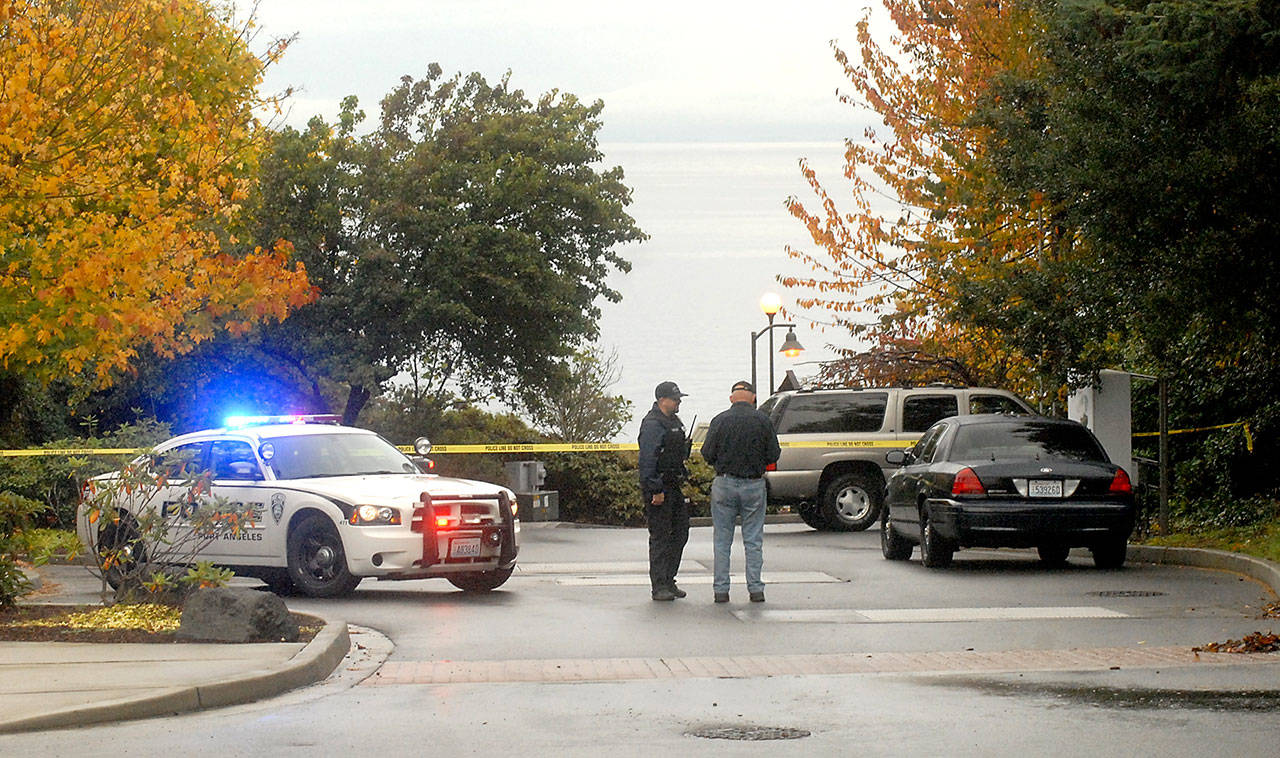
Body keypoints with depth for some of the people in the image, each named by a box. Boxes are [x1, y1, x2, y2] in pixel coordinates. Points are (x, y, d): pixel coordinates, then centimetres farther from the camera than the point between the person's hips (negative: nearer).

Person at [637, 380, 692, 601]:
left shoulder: (674, 421, 15)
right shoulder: (652, 424, -15)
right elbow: (647, 461, -20)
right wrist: (656, 490, -23)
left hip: (674, 487, 10)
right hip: (658, 487, -10)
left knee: (680, 533, 11)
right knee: (660, 537, -6)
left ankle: (669, 581, 19)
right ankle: (659, 587, -2)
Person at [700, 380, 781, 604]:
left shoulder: (720, 420, -5)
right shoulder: (762, 420, -3)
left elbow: (707, 453, -4)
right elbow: (773, 455, 0)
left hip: (725, 484, 0)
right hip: (754, 484, 0)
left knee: (722, 541, 7)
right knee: (753, 541, 7)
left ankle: (721, 589, 5)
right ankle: (755, 589, 5)